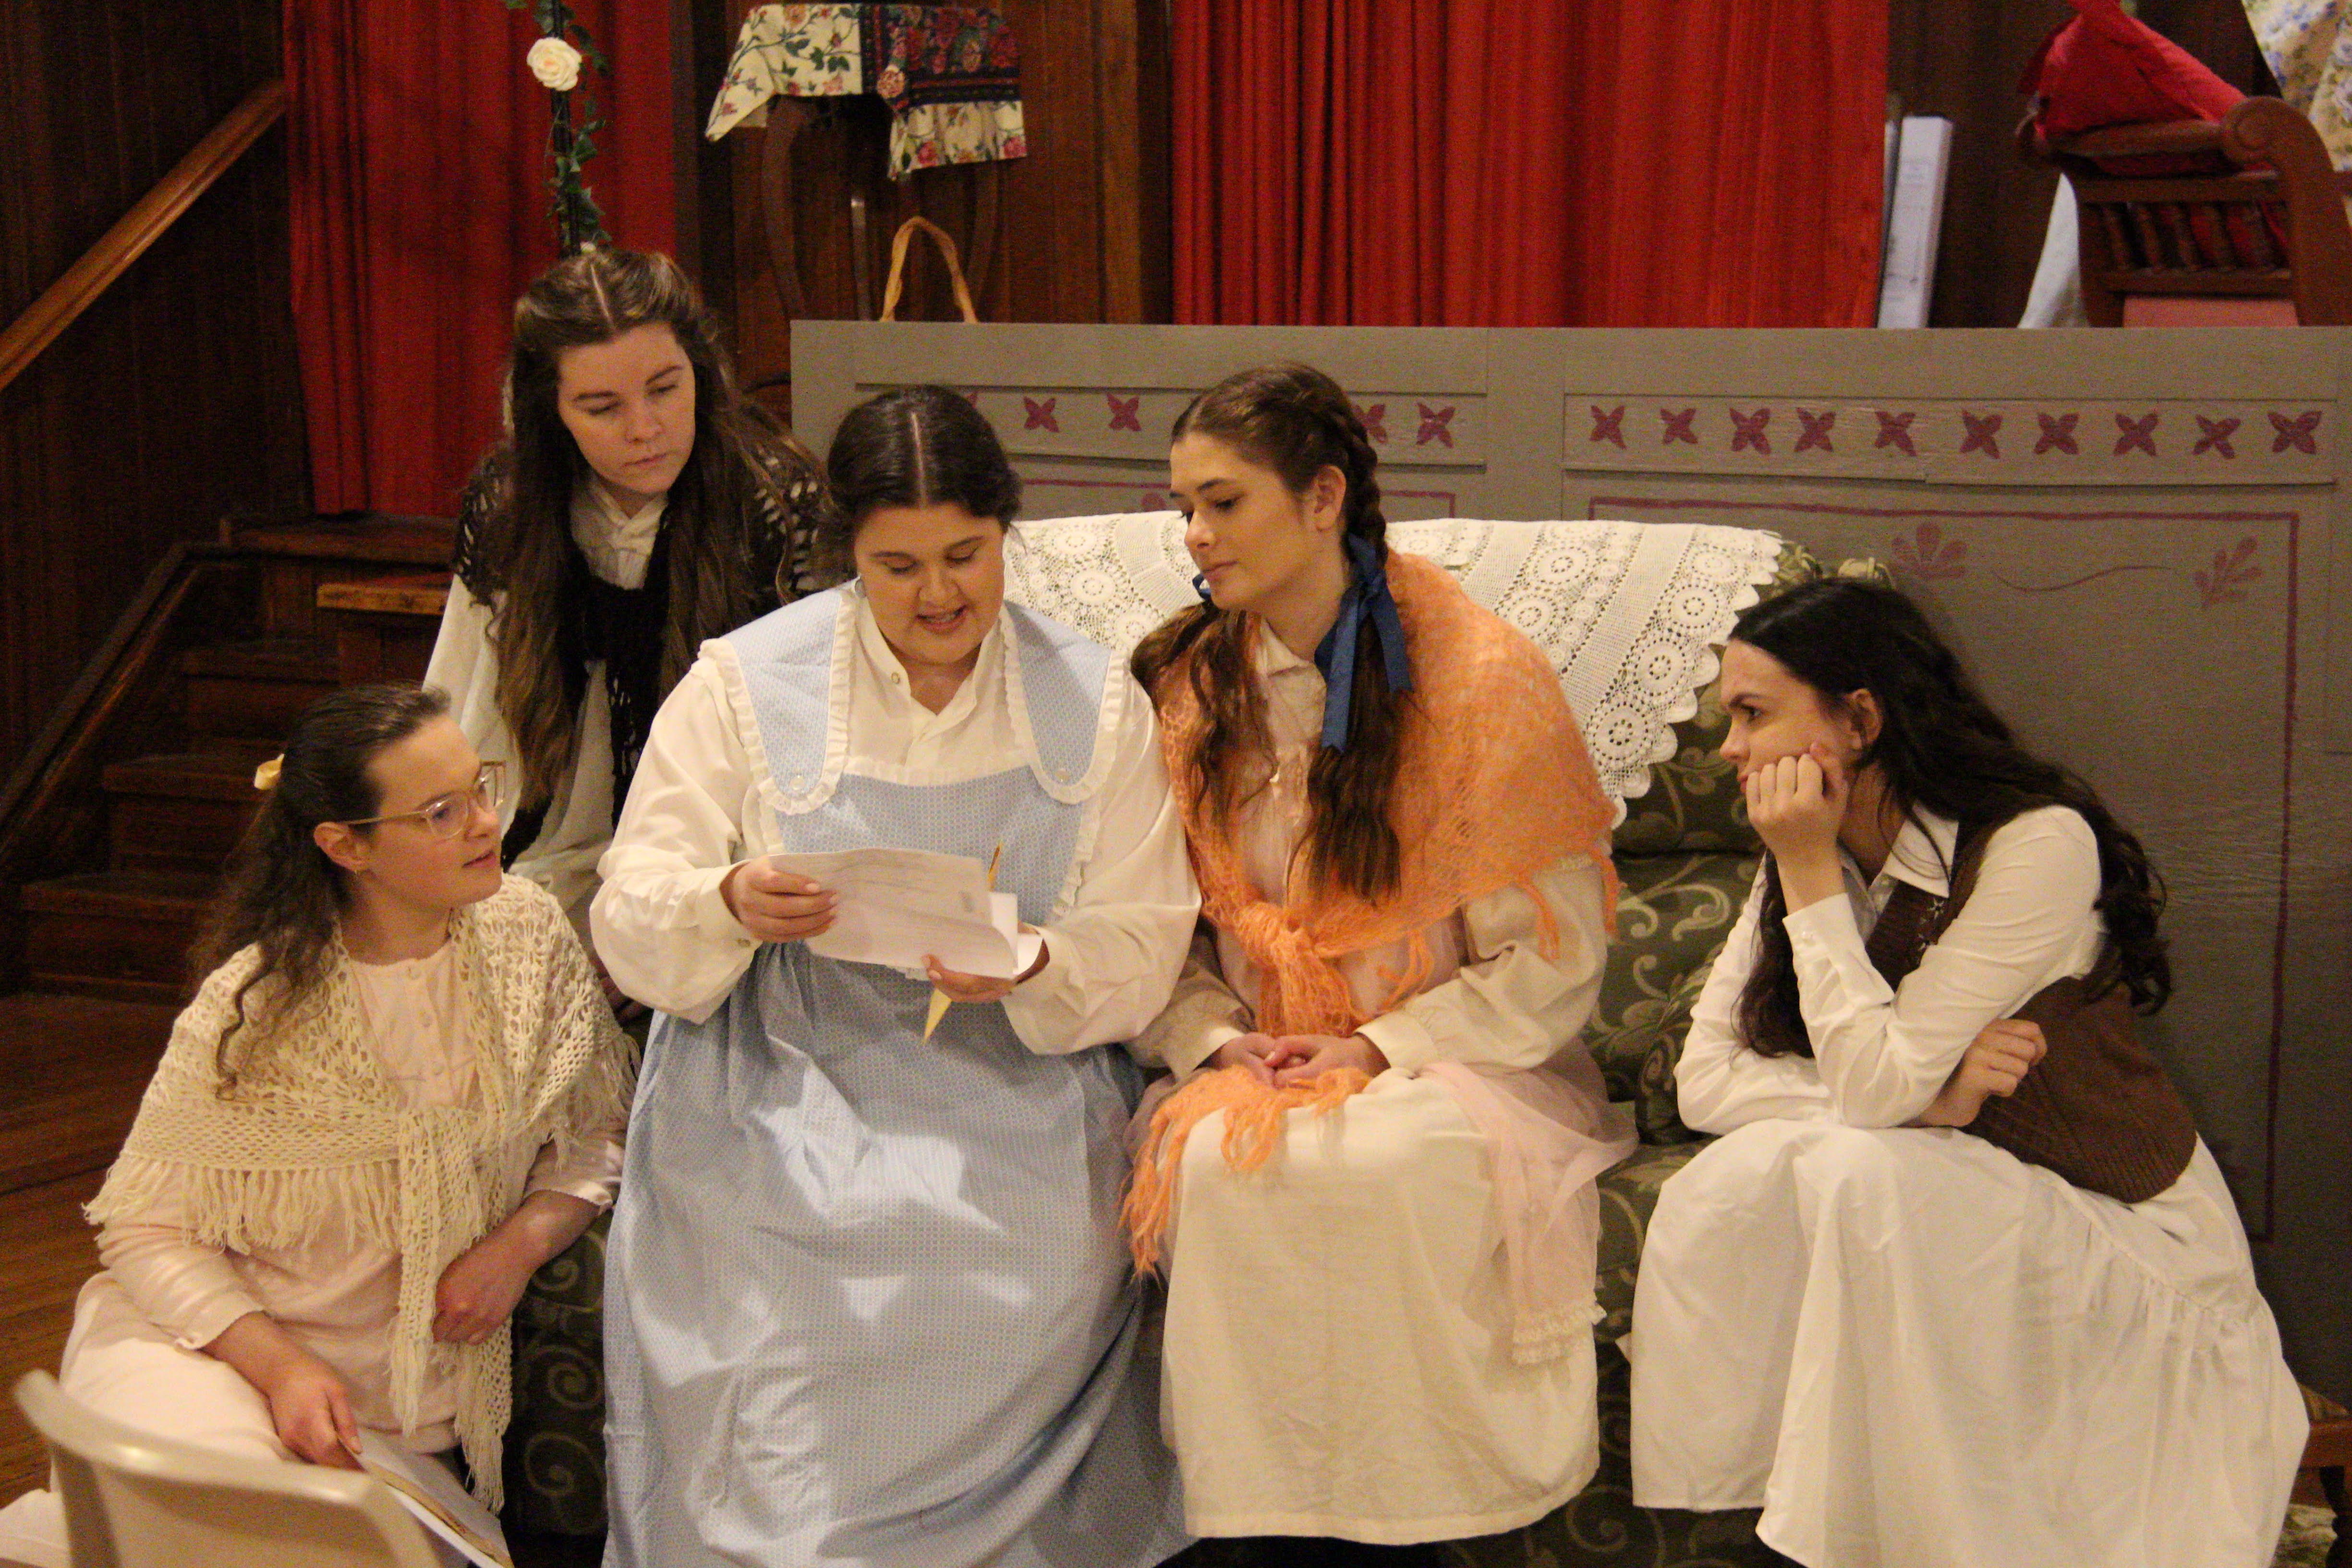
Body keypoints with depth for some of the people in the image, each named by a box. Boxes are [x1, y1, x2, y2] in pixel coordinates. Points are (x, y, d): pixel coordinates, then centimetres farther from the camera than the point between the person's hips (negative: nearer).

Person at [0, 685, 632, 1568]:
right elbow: (146, 1227, -9)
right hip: (217, 1338, -3)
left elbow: (593, 1144, 7)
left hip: (414, 1399, 3)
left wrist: (520, 1245, -13)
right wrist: (279, 1367, -21)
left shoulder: (528, 935, -4)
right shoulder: (256, 1005, -14)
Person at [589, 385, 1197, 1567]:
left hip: (1012, 1081, 1)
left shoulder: (1096, 706, 8)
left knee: (1023, 1258, -26)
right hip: (782, 1078, -1)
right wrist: (729, 904, -20)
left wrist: (1033, 968, -19)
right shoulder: (744, 686, 5)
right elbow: (631, 923, 2)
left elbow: (1141, 948, 2)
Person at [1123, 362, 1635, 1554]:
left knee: (1397, 1161, -36)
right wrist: (1215, 1042, -9)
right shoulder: (1184, 685, 6)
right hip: (1252, 1061, 3)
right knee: (1214, 1160, -32)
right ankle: (1266, 1513, -19)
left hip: (1451, 1058, -3)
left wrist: (1382, 1047, -13)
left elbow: (1554, 962, -5)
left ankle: (1408, 1512, -18)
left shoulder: (1484, 679, -6)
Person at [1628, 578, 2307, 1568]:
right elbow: (1704, 1079, -7)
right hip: (1940, 1203, 6)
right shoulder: (1807, 858, 2)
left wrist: (1811, 873, -22)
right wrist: (1929, 1095, -21)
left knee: (1860, 1172, -32)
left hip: (2125, 1243, -6)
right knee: (1740, 1172, -23)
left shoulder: (2037, 844, -20)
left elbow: (1876, 1086, -24)